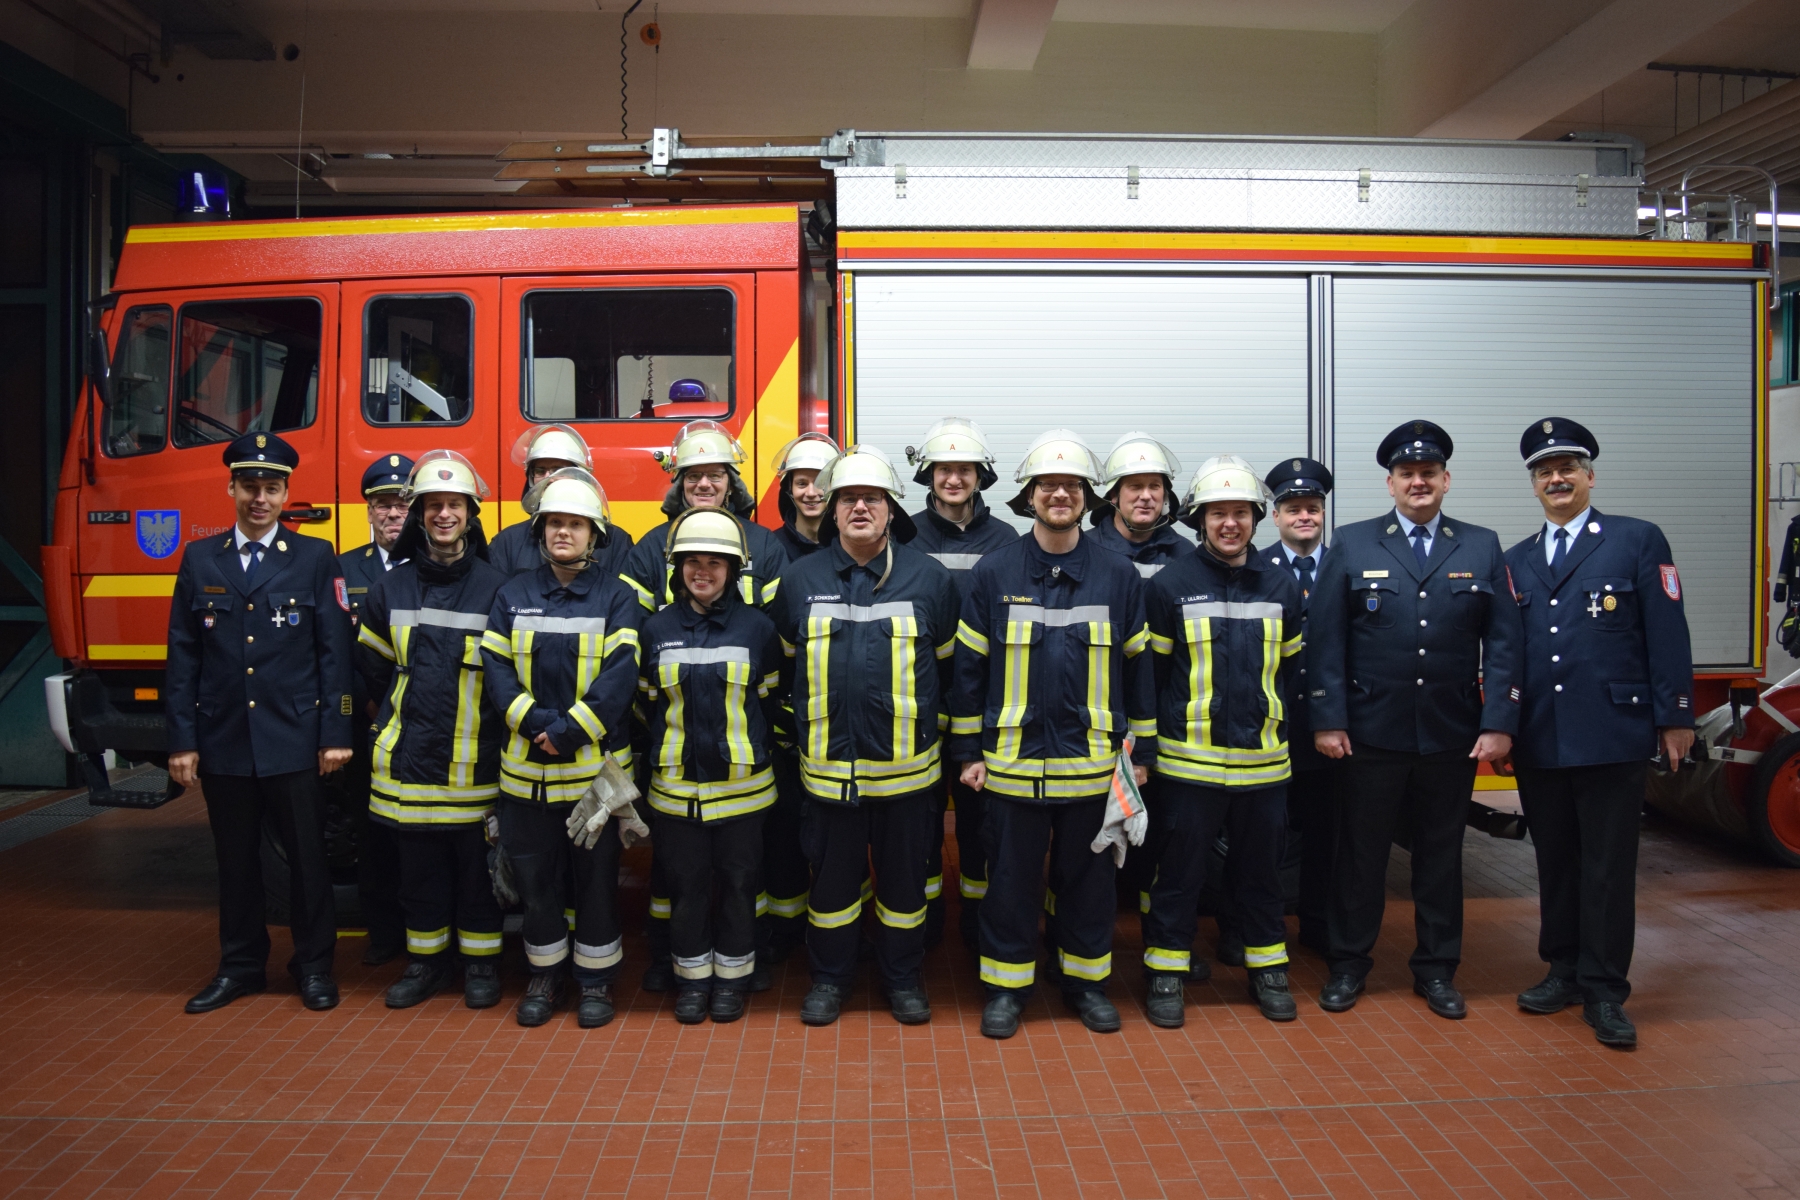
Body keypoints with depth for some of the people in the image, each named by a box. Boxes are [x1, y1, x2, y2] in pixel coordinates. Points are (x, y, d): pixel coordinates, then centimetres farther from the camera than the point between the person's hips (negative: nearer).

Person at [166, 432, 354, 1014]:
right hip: (222, 742, 2)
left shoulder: (315, 558, 0)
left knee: (307, 855, 6)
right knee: (235, 858, 13)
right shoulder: (199, 561, 6)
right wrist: (182, 740, 0)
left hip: (294, 741, -2)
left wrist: (335, 735, -7)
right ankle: (240, 965, 27)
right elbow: (183, 658, 5)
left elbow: (334, 654, -3)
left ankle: (313, 965, 20)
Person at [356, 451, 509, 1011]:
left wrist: (483, 720, -3)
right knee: (420, 866, 13)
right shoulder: (392, 587, 6)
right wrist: (408, 713, 14)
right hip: (409, 758, 3)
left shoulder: (495, 588, -5)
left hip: (473, 762, -3)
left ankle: (481, 960, 21)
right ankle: (427, 958, 27)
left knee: (477, 865, 6)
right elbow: (372, 665, 16)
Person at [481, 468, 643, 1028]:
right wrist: (536, 723, -15)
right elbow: (496, 666, 0)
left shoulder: (616, 596, -1)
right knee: (534, 873, 11)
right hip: (527, 766, 3)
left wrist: (569, 731, -17)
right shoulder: (513, 595, 8)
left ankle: (596, 979, 21)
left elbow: (620, 676, -10)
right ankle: (544, 976, 27)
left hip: (596, 765, -3)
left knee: (596, 874, 6)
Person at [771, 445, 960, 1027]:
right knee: (831, 876, 12)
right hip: (827, 767, 1)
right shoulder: (800, 580, 3)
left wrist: (937, 735, 11)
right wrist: (798, 734, 14)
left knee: (904, 879, 12)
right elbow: (784, 668, 13)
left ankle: (903, 978, 31)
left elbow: (948, 667, 8)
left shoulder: (929, 579, -1)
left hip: (907, 768, 0)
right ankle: (829, 977, 31)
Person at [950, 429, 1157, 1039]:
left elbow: (1138, 667, 7)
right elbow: (969, 667, 3)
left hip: (1092, 763, 1)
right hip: (1012, 760, -1)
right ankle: (1006, 986, 24)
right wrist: (967, 750, 1)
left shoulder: (1118, 575, 2)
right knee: (1010, 879, 8)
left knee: (1087, 877, 13)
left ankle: (1087, 979, 30)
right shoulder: (994, 572, 0)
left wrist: (1142, 750, 6)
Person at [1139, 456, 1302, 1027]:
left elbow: (1287, 670, 15)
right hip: (1187, 761, -3)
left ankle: (1267, 968, 31)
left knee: (1261, 870, 15)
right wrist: (1145, 745, -1)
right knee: (1177, 872, 6)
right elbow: (1149, 673, -1)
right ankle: (1166, 972, 21)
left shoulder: (1281, 587, 6)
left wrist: (1271, 726, 12)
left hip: (1263, 761, 3)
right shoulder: (1169, 585, -4)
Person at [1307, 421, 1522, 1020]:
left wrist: (1499, 724, -5)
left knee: (1442, 853, 12)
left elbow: (1502, 642, 3)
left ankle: (1436, 970, 27)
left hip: (1454, 735, 2)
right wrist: (1328, 720, -8)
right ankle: (1349, 965, 22)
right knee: (1360, 851, 7)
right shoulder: (1352, 544, 1)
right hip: (1371, 732, -1)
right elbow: (1325, 639, -2)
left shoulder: (1482, 547, 6)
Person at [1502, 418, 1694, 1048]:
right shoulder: (1516, 561, 13)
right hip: (1537, 742, 4)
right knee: (1554, 861, 13)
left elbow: (1667, 635, -3)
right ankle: (1564, 971, 25)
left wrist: (1675, 718, -7)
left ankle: (1604, 991, 11)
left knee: (1608, 866, 1)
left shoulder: (1638, 541, 1)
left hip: (1612, 735, -4)